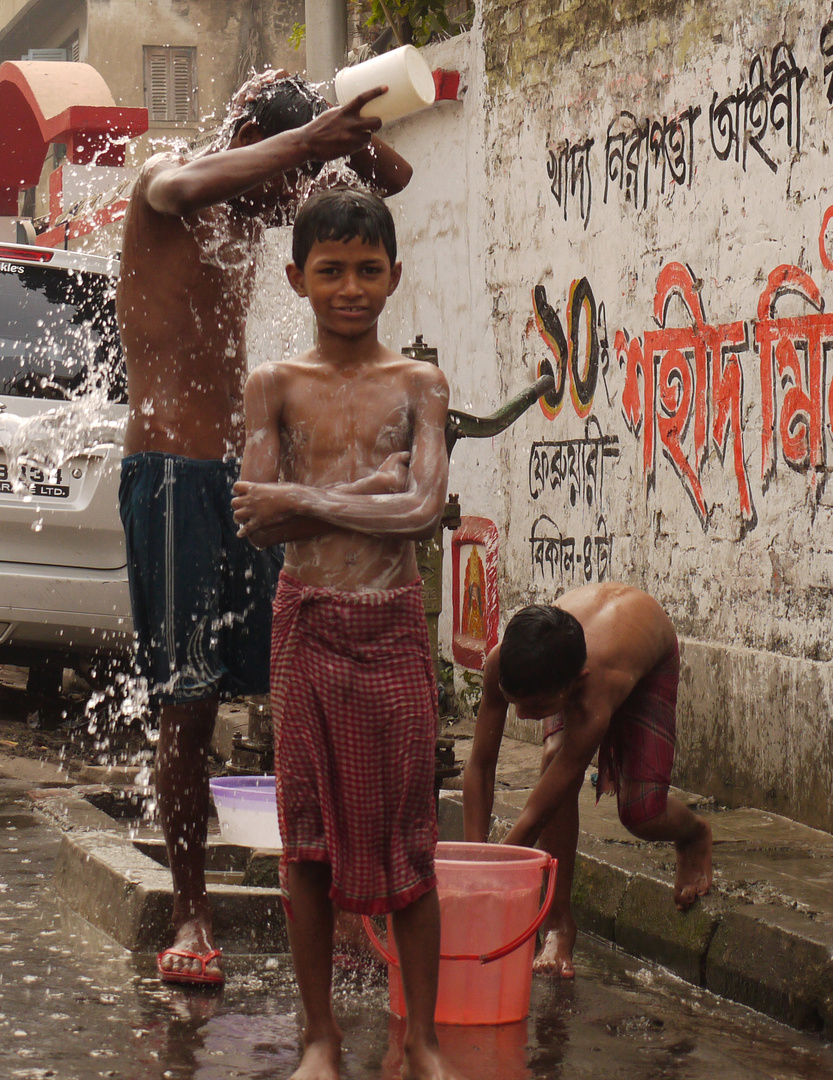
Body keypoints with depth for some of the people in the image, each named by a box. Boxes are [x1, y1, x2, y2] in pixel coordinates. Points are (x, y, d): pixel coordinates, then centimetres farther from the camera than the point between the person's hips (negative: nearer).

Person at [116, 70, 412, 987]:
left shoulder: (254, 213, 16)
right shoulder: (164, 186, -5)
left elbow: (389, 178, 19)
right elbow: (188, 186, -32)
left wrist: (347, 129, -1)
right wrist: (306, 133, -35)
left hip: (248, 473, 7)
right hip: (171, 474, -7)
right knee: (187, 705, -5)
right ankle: (190, 913, 4)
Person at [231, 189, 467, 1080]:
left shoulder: (416, 384, 3)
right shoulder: (276, 385, 2)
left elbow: (425, 508, -11)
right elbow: (254, 524, -6)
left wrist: (300, 497, -12)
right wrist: (365, 492, -14)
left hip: (393, 624, 0)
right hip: (307, 624, 0)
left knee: (407, 832, 3)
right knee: (308, 831, 5)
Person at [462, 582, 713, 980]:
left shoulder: (593, 707, -48)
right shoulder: (501, 664, -38)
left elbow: (535, 817, -43)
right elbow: (479, 767, -26)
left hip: (652, 662, -4)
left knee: (641, 815, -17)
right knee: (556, 757, -25)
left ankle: (694, 835, 23)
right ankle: (559, 921, -12)